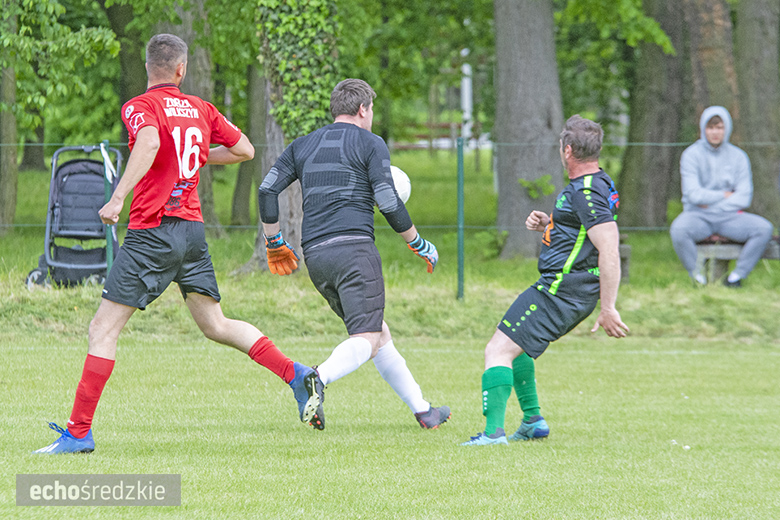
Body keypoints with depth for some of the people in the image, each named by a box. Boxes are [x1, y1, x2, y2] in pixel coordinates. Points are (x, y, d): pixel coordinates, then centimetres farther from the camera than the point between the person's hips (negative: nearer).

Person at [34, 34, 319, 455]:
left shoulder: (139, 107, -7)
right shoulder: (199, 109, 11)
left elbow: (150, 141, -29)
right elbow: (244, 150, 18)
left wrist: (117, 198, -34)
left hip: (152, 231, -6)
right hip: (193, 229, 6)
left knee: (103, 329, -3)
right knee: (216, 325, 19)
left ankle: (79, 432, -6)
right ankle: (296, 375, 9)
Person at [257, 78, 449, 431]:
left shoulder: (302, 146, 19)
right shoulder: (370, 144, 4)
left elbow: (267, 190, 11)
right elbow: (388, 202, -4)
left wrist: (274, 243, 21)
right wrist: (419, 245, 8)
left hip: (315, 256, 7)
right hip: (354, 248, -7)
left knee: (378, 333, 17)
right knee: (367, 338, -15)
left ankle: (421, 409, 20)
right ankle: (318, 379, -43)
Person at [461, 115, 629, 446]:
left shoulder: (587, 193, -20)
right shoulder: (594, 185, 13)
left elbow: (610, 252, -27)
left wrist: (608, 309, -28)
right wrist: (545, 226, 9)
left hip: (560, 291, -11)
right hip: (576, 292, 11)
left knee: (498, 351, -13)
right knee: (514, 345, 26)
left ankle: (494, 431, -23)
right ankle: (533, 421, 27)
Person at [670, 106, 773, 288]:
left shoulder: (738, 157, 6)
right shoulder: (691, 155, -1)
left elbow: (744, 197, -1)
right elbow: (694, 194, -11)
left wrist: (712, 204, -10)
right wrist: (725, 195, -5)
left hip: (729, 217, 3)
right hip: (698, 216, -3)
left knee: (764, 228, -24)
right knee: (678, 230, -37)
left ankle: (738, 274, -10)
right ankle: (697, 276, -16)